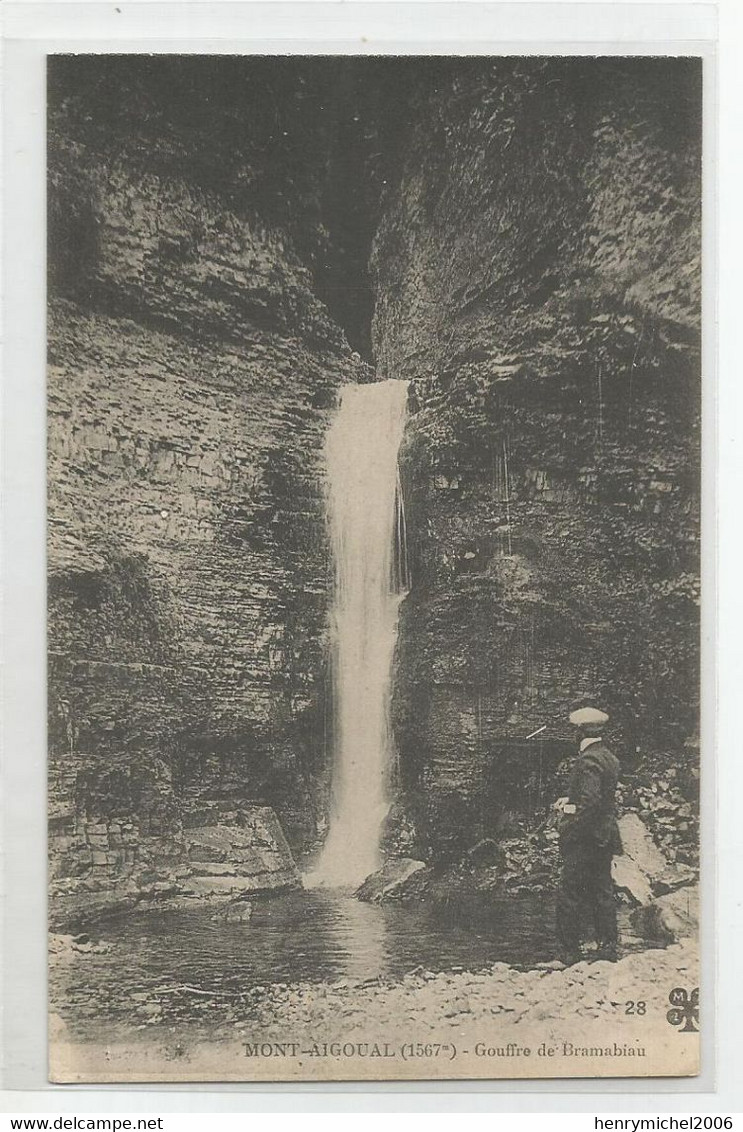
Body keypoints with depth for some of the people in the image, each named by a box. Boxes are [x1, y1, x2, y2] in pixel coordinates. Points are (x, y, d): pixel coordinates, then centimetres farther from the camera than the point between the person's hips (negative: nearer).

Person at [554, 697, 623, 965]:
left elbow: (590, 803, -25)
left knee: (569, 895, -1)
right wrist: (569, 801, 7)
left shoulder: (588, 760, -19)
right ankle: (607, 947, 18)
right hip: (605, 839, 9)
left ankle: (570, 951, 4)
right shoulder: (609, 757, 10)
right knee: (602, 892, 14)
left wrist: (568, 831, -15)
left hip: (585, 840, -9)